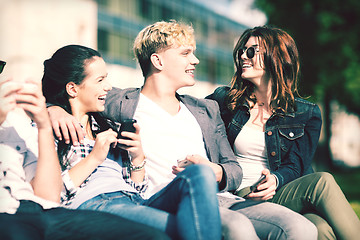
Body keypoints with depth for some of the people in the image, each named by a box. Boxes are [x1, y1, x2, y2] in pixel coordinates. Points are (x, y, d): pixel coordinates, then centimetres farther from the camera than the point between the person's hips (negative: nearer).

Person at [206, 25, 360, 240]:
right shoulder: (225, 99, 11)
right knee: (322, 182, -31)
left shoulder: (307, 114, 9)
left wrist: (275, 180, -19)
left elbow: (295, 167, 4)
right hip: (239, 201, -2)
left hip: (281, 194, 2)